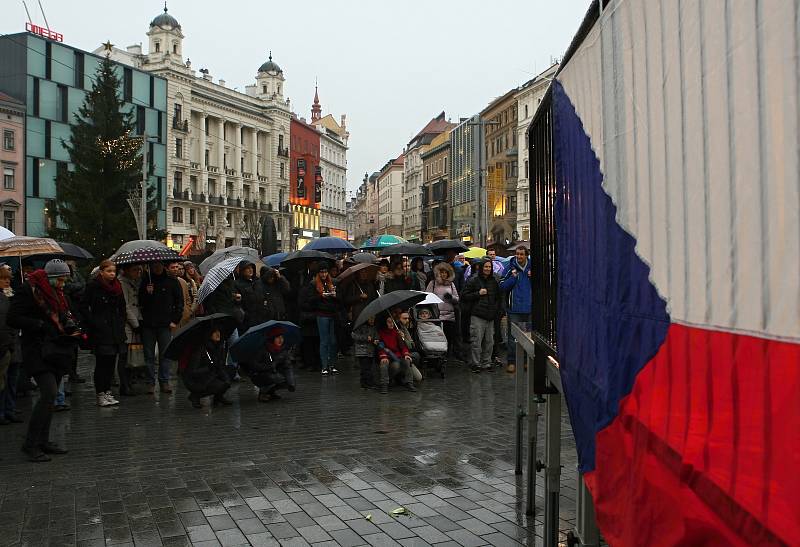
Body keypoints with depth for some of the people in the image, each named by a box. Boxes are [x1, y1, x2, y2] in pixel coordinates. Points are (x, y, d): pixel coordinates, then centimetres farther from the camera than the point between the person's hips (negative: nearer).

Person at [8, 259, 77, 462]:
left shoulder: (56, 293, 16)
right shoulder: (29, 290, -9)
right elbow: (13, 318, -14)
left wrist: (71, 328, 6)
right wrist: (42, 325, -19)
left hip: (57, 350, 8)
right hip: (38, 351, -8)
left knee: (50, 396, 10)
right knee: (49, 393, -17)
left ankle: (43, 441, 19)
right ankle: (30, 444, -9)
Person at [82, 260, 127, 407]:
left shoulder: (117, 286, 11)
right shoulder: (93, 286, -6)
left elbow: (122, 308, 20)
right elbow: (85, 308, -6)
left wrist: (121, 323, 11)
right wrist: (94, 324, -12)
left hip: (115, 330, 6)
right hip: (99, 331, -6)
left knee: (111, 362, 8)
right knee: (101, 363, -3)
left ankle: (108, 392, 17)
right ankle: (100, 395, 4)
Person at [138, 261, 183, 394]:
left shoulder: (172, 281, 4)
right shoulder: (145, 281, 8)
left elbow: (179, 302, 6)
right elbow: (140, 302, 8)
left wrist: (175, 320, 0)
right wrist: (147, 293, -11)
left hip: (165, 324, -1)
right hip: (148, 324, 1)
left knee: (165, 354, 2)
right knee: (149, 355, 4)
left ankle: (164, 382, 10)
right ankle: (150, 382, 11)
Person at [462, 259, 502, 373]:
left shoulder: (494, 282, 16)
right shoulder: (473, 281, 0)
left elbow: (498, 298, 26)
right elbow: (464, 296, -2)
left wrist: (496, 310, 12)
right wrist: (478, 293, -10)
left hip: (490, 316, 5)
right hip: (477, 316, -5)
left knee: (489, 341, 5)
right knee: (477, 341, -6)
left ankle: (486, 363, 15)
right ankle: (476, 364, 2)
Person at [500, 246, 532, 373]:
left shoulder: (531, 268, 5)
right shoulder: (510, 268, -2)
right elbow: (502, 286, -6)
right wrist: (513, 277, -16)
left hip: (530, 309, 3)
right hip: (514, 309, -2)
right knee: (512, 336, 0)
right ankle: (511, 361, 7)